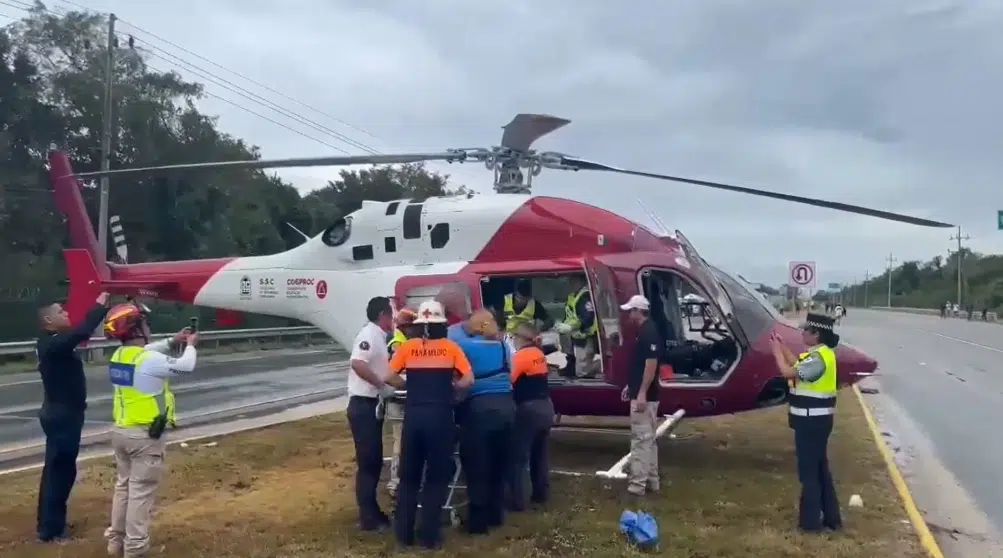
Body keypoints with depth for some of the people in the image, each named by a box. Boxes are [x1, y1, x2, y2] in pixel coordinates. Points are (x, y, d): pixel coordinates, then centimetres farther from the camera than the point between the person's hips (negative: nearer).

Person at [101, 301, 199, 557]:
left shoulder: (118, 355, 4)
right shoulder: (150, 361, -21)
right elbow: (185, 366, -10)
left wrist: (172, 342, 21)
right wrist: (190, 346, 8)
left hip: (120, 431, 8)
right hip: (146, 435, -8)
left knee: (123, 485, 20)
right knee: (141, 491, 0)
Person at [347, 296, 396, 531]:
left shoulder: (378, 337, 16)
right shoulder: (369, 334, -15)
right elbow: (358, 364, -30)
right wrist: (381, 383, -23)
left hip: (372, 406, 10)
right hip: (364, 406, -10)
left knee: (374, 461, 15)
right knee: (368, 462, -4)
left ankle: (372, 512, 25)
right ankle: (368, 518, 4)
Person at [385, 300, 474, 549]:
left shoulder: (408, 346, 5)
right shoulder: (450, 347, 2)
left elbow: (390, 377, 0)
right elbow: (468, 380, -3)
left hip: (413, 415, 2)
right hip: (440, 416, -2)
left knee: (409, 476, 15)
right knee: (437, 477, 10)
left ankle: (404, 532, 19)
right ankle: (429, 535, 11)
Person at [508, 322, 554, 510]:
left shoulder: (520, 356, -13)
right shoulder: (539, 354, 12)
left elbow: (509, 381, -18)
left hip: (529, 409, -8)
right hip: (545, 407, 8)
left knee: (519, 456, -1)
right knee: (540, 453, 19)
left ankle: (517, 500, 0)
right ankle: (541, 493, 27)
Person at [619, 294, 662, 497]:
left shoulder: (649, 333, -18)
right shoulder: (643, 332, 14)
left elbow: (651, 364, -23)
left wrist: (642, 393, -25)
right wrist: (630, 386, 22)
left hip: (644, 395, -11)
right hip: (640, 393, 11)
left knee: (641, 439, -6)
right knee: (648, 438, 14)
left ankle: (638, 484, -2)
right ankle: (651, 480, 21)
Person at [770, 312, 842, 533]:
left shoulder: (818, 358, -23)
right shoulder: (821, 353, 9)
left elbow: (788, 372, -24)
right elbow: (798, 365, 14)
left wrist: (776, 351, -11)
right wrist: (782, 347, 11)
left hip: (812, 419, -10)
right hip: (817, 418, 10)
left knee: (809, 470, 0)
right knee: (820, 467, 17)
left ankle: (810, 520, 9)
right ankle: (830, 516, 25)